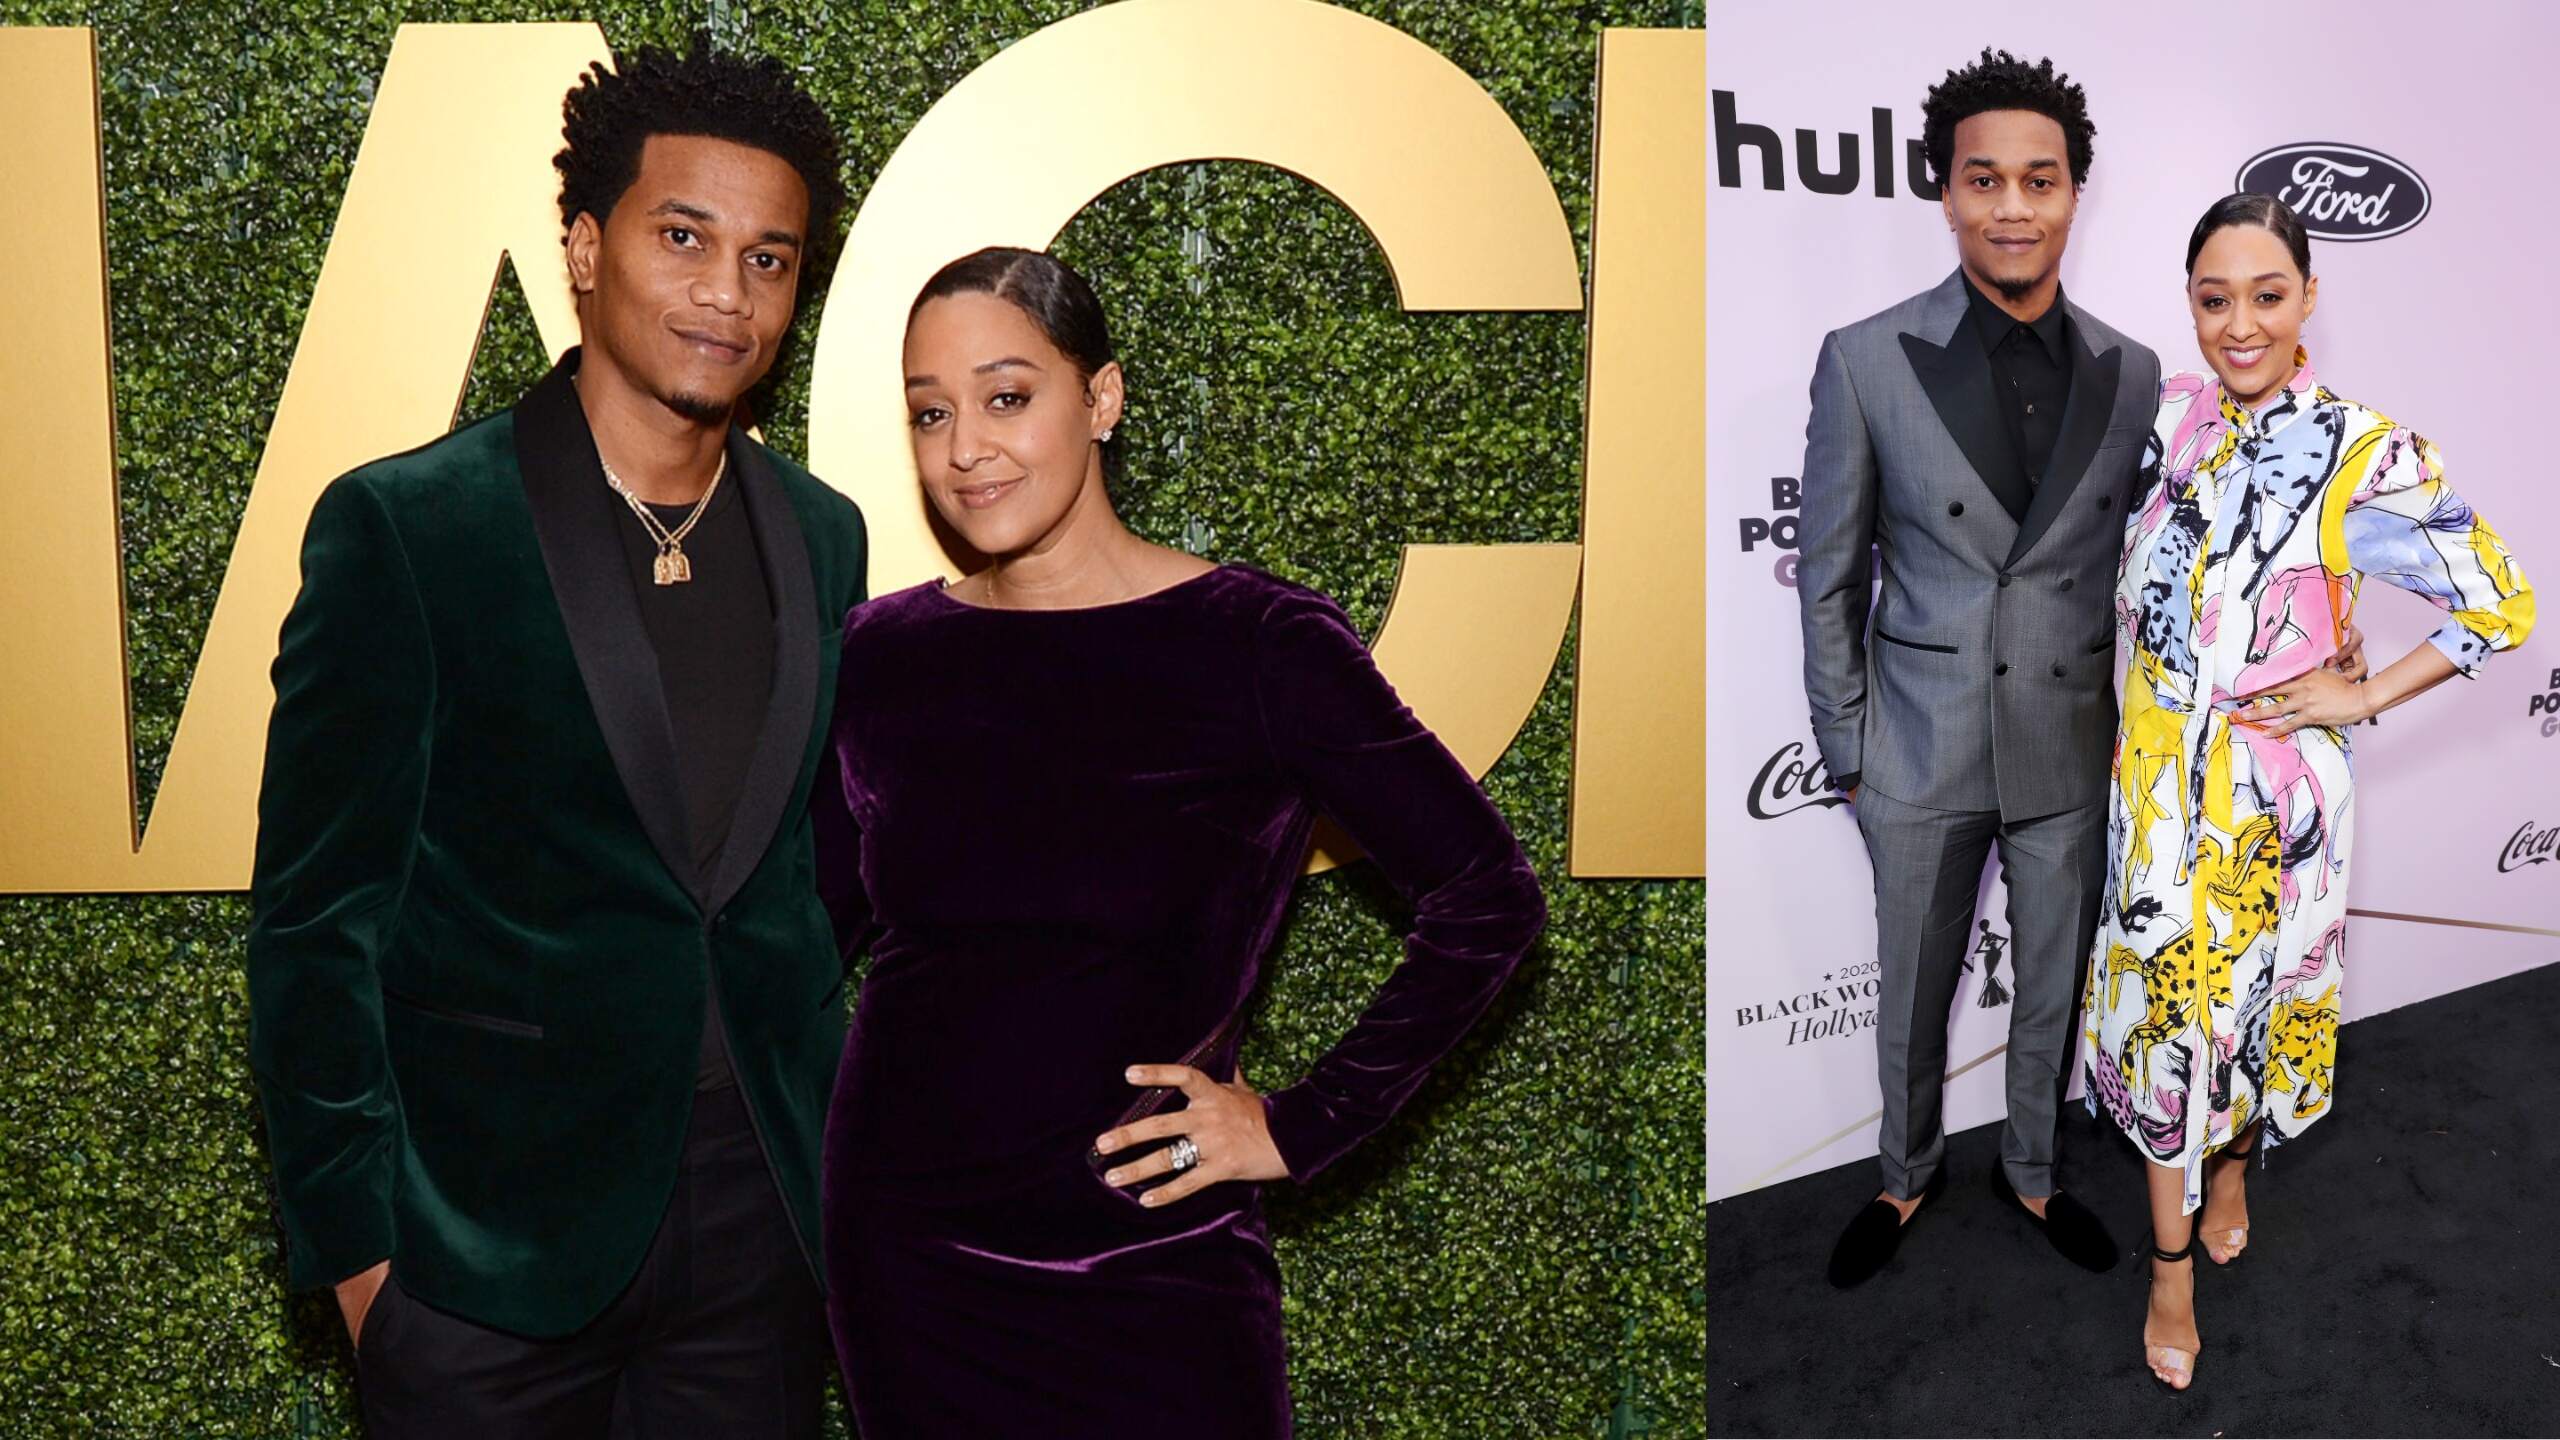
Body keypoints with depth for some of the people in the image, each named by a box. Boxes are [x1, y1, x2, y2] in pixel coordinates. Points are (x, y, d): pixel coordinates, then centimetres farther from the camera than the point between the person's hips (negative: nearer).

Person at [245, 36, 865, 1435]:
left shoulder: (824, 538, 6)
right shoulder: (400, 528, -8)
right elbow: (315, 919, -6)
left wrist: (841, 1161, 9)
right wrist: (356, 1246, -8)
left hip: (762, 1215, 4)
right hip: (495, 1235, -3)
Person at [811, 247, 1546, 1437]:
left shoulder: (1257, 646, -11)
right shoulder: (879, 656, 1)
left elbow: (1487, 899, -9)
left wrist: (1304, 1125, -9)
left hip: (1143, 1267, -3)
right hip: (902, 1251, 3)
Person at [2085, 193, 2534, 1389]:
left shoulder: (2361, 453, -17)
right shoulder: (2170, 415, -3)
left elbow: (2500, 605, -13)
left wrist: (2362, 697, -11)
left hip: (2266, 794, -3)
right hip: (2155, 784, 3)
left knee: (2247, 993, 16)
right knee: (2160, 1008, 10)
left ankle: (2233, 1165, 47)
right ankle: (2172, 1265, 24)